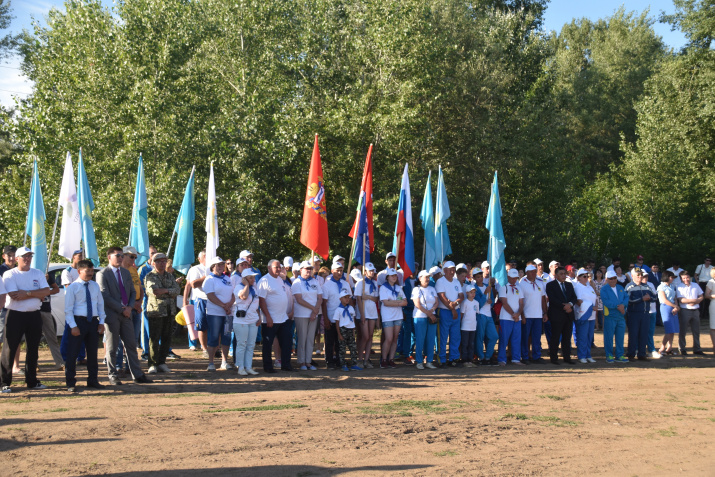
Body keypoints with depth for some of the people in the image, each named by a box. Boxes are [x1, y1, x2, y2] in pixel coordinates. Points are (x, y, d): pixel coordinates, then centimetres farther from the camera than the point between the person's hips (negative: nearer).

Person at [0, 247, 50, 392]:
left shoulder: (38, 274, 9)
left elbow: (46, 291, -5)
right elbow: (14, 295, -17)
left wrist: (27, 293, -16)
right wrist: (36, 294, -11)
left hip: (34, 315, 4)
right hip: (15, 315, -4)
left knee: (33, 349, 10)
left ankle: (32, 381, 20)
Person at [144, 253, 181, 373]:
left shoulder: (170, 276, 17)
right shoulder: (149, 277, 1)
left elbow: (177, 290, 3)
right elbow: (153, 290, -16)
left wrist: (164, 290, -11)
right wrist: (170, 292, -9)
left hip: (169, 311, 5)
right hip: (155, 311, -5)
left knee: (166, 338, 6)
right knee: (154, 339, -5)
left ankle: (161, 362, 15)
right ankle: (153, 364, 1)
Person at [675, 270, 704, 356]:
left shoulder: (696, 285, 10)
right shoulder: (679, 287, -4)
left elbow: (701, 297, 12)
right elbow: (681, 300, -13)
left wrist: (695, 302, -9)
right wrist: (693, 300, -17)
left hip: (695, 310, 4)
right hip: (685, 311, -4)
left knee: (696, 331, 8)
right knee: (682, 331, -1)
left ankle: (697, 349, 16)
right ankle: (682, 349, 8)